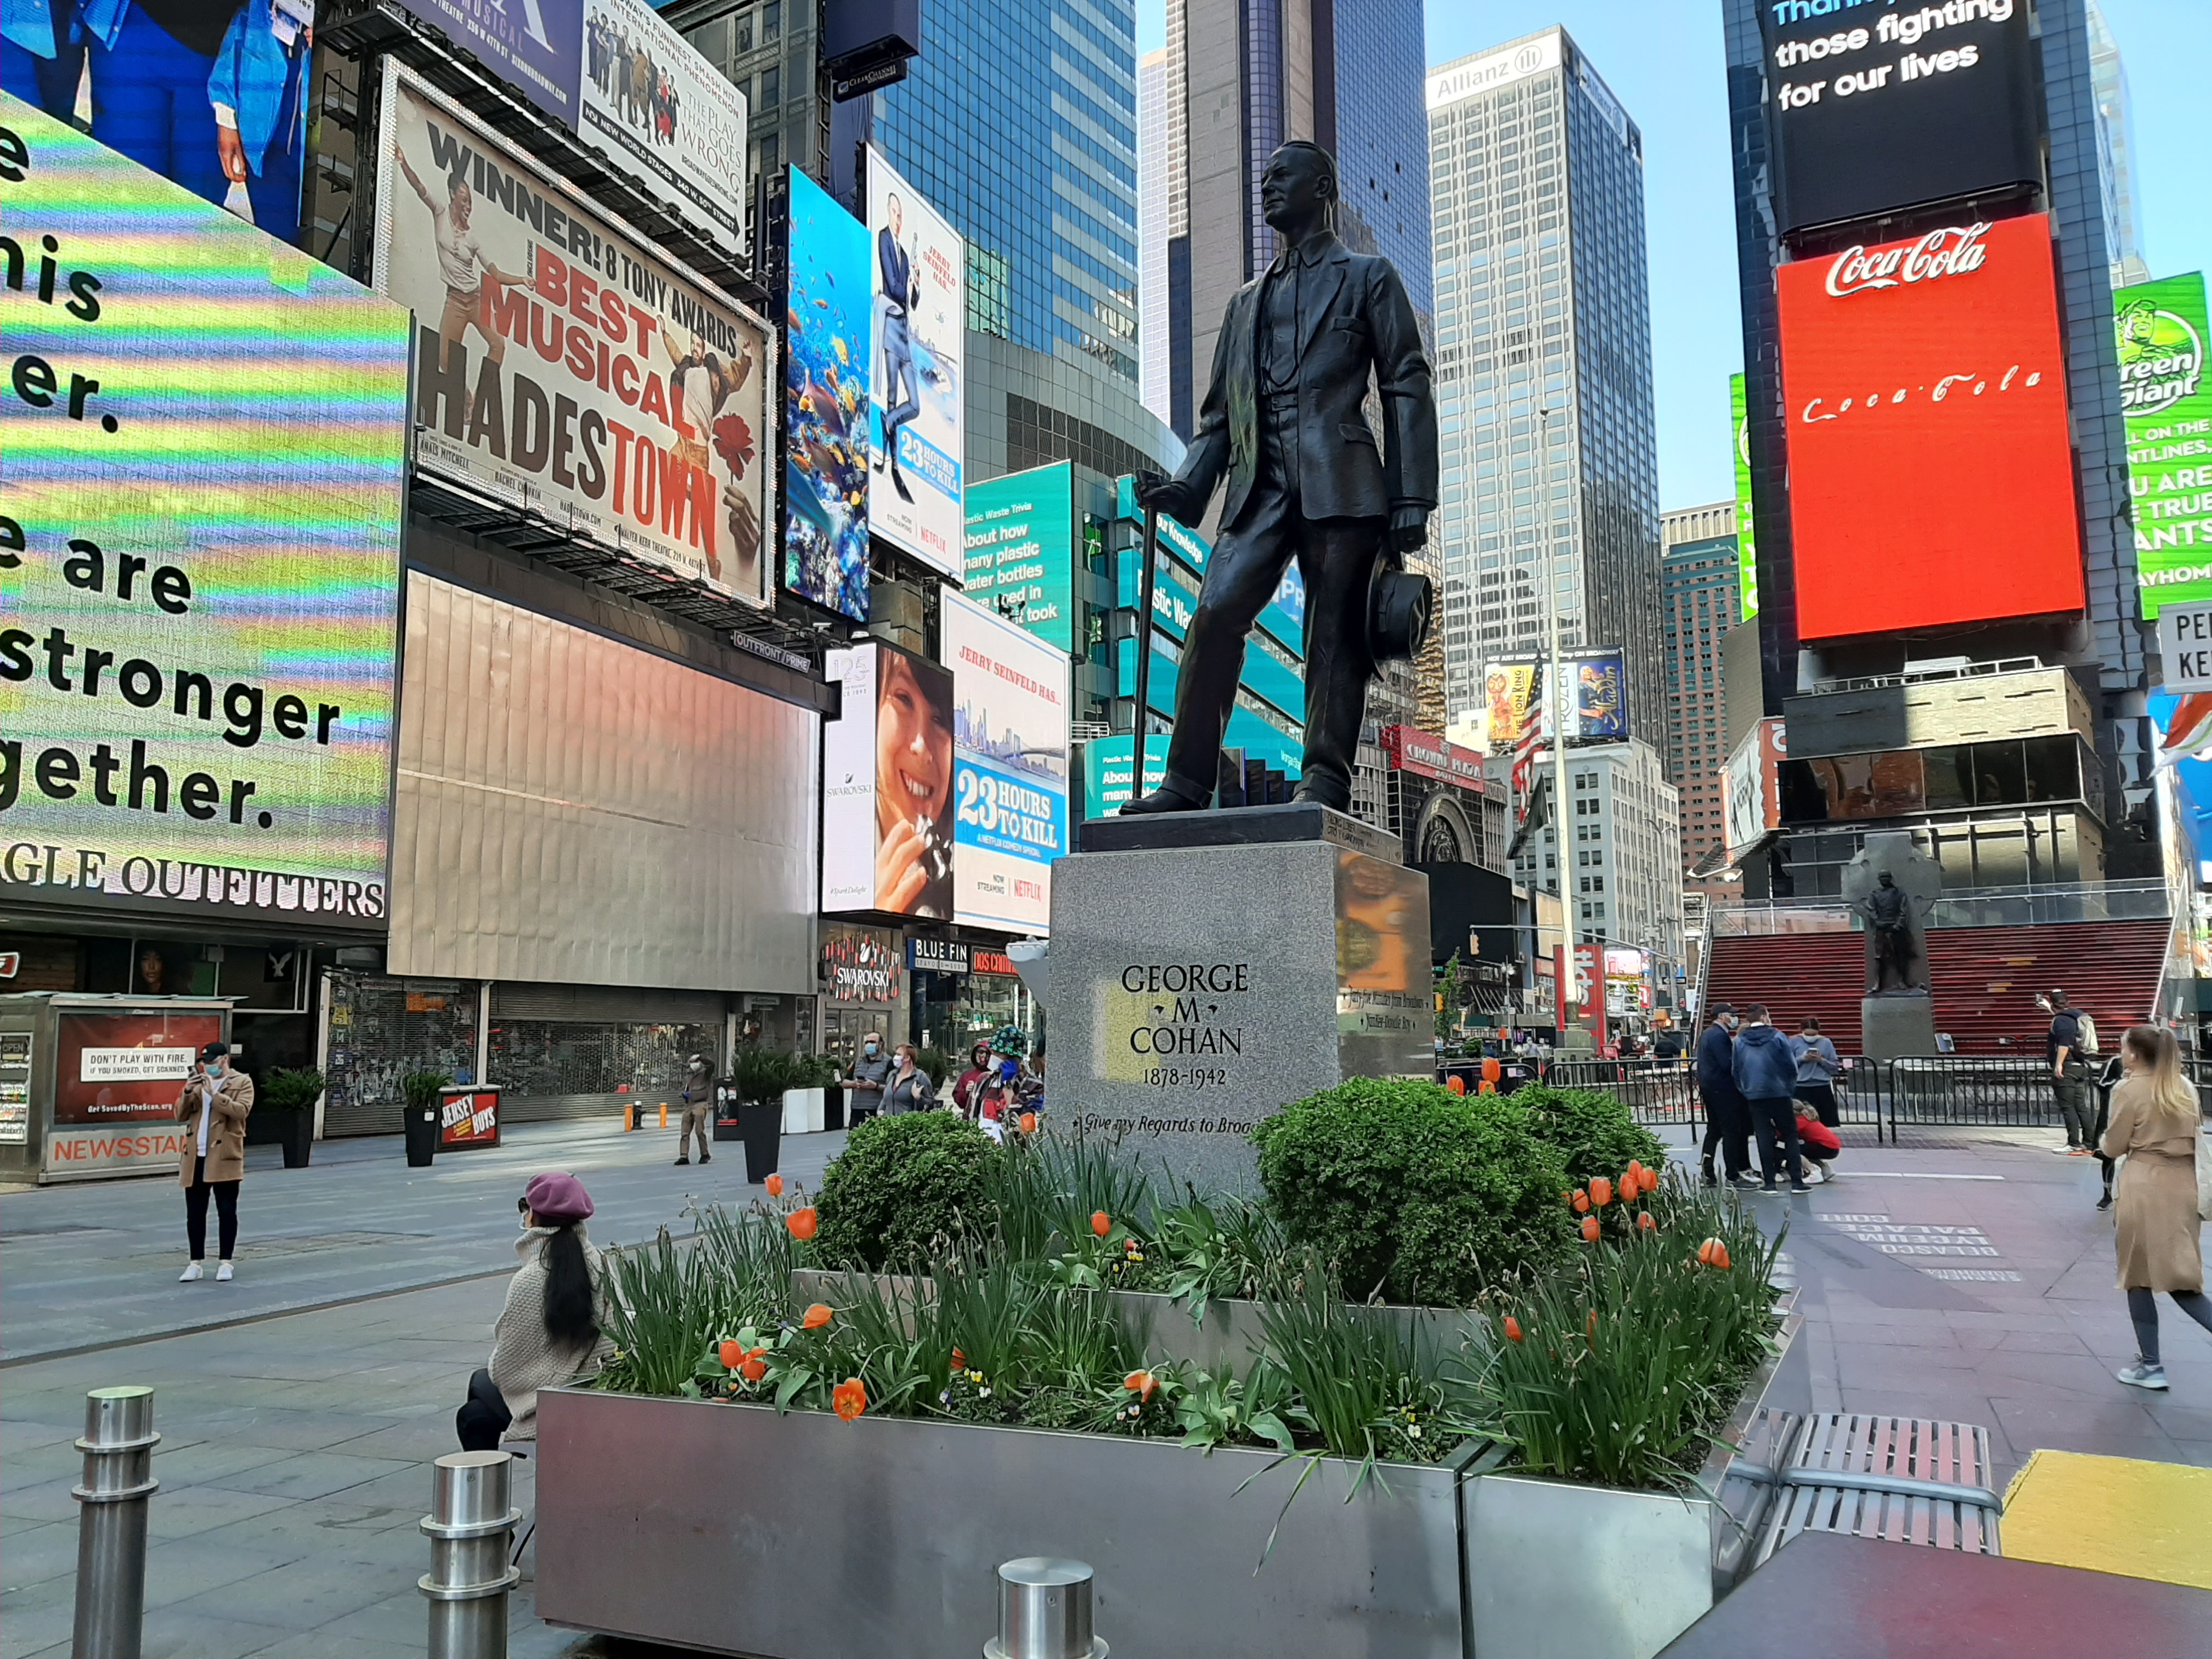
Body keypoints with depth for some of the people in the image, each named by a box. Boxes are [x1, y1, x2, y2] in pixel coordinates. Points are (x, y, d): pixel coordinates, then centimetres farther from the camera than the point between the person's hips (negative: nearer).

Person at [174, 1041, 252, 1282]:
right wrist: (188, 1092, -5)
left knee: (226, 1211, 1)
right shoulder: (198, 1083, 17)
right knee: (194, 1213, 7)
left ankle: (225, 1262, 7)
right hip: (195, 1157, 5)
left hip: (224, 1156, -5)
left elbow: (241, 1110, -15)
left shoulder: (242, 1082, 1)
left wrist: (214, 1093, -20)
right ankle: (195, 1263, 13)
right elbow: (181, 1116, 12)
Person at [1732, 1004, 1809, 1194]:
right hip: (1780, 1093, -2)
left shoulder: (1740, 1041, 1)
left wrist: (1744, 1090, 18)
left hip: (1754, 1095, 2)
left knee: (1764, 1138, 7)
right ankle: (1796, 1181, 4)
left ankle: (1769, 1182, 5)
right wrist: (1791, 1090, 9)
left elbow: (1736, 1070, 6)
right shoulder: (1777, 1037, -8)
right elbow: (1791, 1066, -5)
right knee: (1790, 1135, 7)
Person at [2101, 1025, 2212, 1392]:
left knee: (2140, 1278, 7)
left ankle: (2150, 1365, 11)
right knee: (2180, 1280, 12)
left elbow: (2113, 1149, -4)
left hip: (2145, 1190, -6)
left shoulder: (2130, 1091, -10)